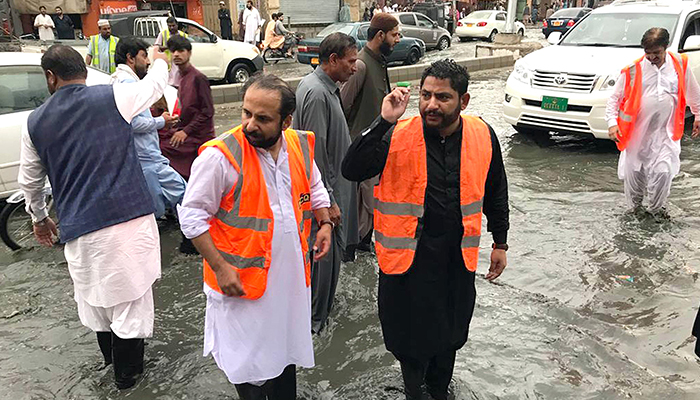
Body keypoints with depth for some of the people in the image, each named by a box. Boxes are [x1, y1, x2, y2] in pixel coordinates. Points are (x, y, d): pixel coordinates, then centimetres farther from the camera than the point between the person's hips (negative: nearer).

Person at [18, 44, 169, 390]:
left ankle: (111, 357, 42)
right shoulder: (112, 98, -3)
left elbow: (29, 181, 18)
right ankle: (127, 372, 23)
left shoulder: (36, 122, 7)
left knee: (96, 296, 22)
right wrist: (159, 59, 38)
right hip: (128, 218, -3)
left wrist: (39, 218, 36)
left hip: (80, 230, 3)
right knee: (130, 297, 9)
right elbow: (155, 85, 16)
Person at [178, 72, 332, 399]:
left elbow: (315, 188, 16)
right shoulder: (220, 155, -20)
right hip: (242, 280, -5)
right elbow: (192, 216, -14)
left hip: (291, 274, 5)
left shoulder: (301, 146, -3)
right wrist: (220, 268, -18)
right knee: (248, 361, 9)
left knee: (286, 348, 24)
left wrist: (324, 223, 1)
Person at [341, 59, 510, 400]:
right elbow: (352, 170, -27)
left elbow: (496, 193, 7)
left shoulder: (483, 136, -6)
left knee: (450, 333, 22)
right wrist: (384, 122, -32)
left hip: (458, 253, 3)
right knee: (412, 332, 13)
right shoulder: (398, 136, -15)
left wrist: (500, 243, 12)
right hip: (409, 251, -3)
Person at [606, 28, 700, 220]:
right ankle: (635, 206, 30)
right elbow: (615, 97, -1)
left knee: (663, 171, -6)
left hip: (665, 132, 1)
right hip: (636, 132, -1)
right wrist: (612, 122, -10)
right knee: (634, 171, 7)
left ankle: (656, 207, 17)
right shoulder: (633, 69, -8)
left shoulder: (680, 64, -1)